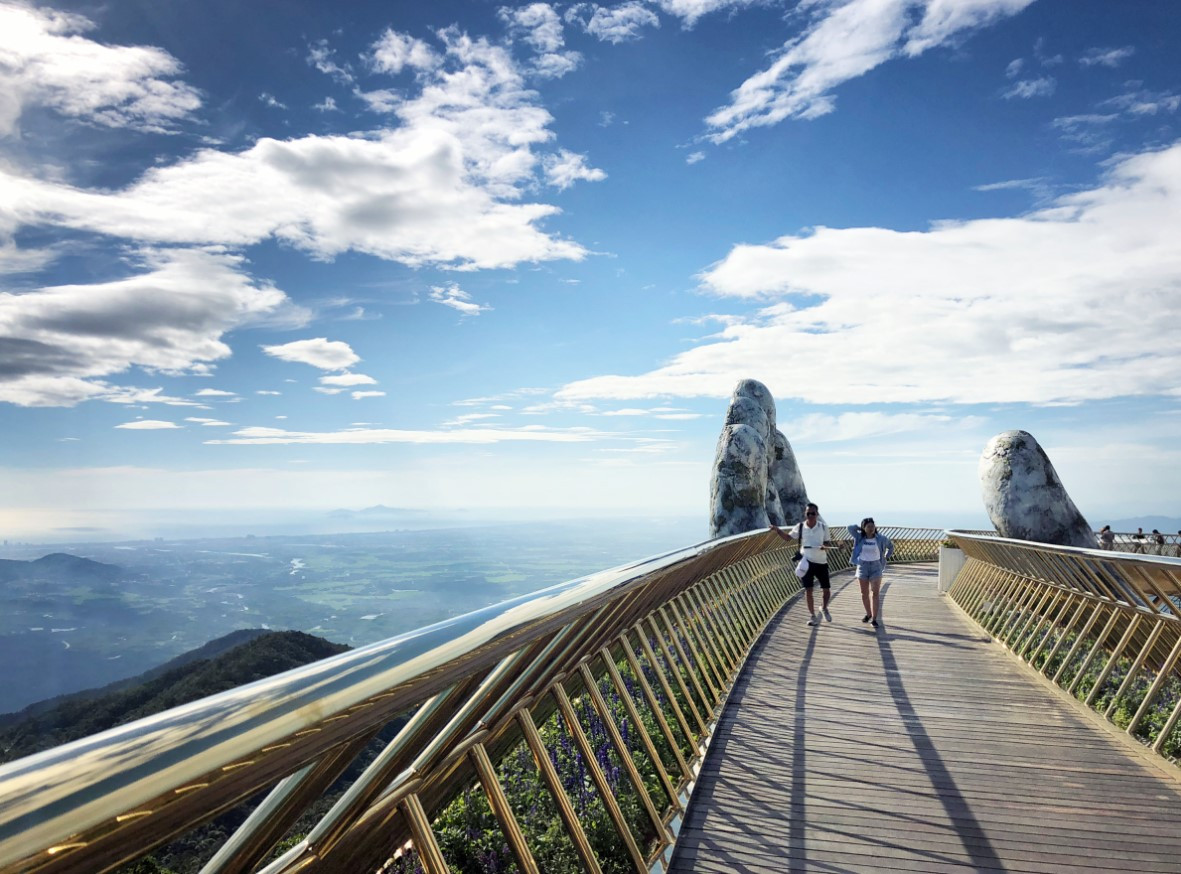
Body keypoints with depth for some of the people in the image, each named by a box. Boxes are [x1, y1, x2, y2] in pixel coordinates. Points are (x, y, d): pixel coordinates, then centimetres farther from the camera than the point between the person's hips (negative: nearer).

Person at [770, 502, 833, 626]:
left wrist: (825, 546, -19)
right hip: (806, 562, 0)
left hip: (821, 562, 0)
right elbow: (788, 538, 8)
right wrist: (777, 531, -8)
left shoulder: (823, 527, -4)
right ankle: (813, 616, 14)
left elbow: (827, 543, 5)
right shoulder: (800, 527, -3)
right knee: (808, 590, 0)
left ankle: (824, 608, 36)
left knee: (826, 589, 5)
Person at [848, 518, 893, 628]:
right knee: (864, 593, 9)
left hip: (876, 567, -1)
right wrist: (861, 528, -1)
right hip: (862, 566, 1)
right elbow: (850, 528, -13)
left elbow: (891, 547, 15)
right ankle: (868, 614, 28)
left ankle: (874, 619, -5)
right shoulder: (859, 537, -2)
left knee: (876, 593, -6)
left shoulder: (881, 538, -2)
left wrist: (885, 558, 8)